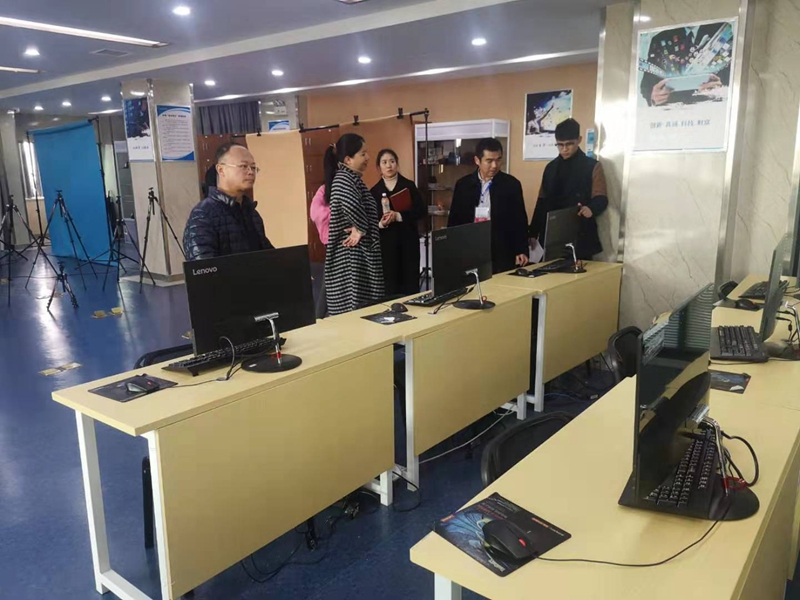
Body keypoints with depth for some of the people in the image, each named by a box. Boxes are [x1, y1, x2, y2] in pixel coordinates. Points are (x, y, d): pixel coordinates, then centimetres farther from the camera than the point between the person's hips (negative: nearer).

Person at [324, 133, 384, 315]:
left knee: (347, 309, 12)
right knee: (355, 308, -7)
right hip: (353, 254, -10)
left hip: (354, 253, 10)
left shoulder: (349, 178, 15)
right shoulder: (344, 178, -14)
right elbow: (351, 205, -35)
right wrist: (361, 229, -19)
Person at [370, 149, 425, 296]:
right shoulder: (375, 191, 5)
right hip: (386, 242, 0)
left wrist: (399, 216, -17)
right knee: (390, 284, 1)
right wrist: (381, 224, -17)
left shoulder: (409, 185, 3)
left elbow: (420, 211, -4)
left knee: (410, 282, 3)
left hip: (408, 240, 0)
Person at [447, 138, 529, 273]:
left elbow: (520, 221, 3)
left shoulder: (511, 184, 1)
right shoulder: (463, 185, 5)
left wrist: (521, 251, -5)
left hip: (502, 256, -1)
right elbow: (454, 220, 9)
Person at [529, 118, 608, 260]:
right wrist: (533, 233, 10)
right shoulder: (551, 167, 14)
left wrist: (591, 208, -28)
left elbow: (601, 199, -4)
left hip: (580, 238, -3)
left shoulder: (592, 166, 1)